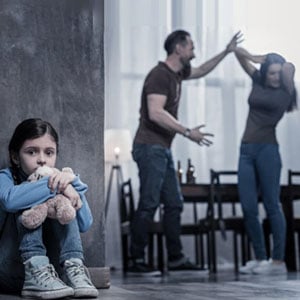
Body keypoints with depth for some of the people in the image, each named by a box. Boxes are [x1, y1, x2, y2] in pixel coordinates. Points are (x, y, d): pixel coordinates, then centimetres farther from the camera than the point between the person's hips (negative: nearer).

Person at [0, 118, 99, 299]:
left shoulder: (59, 179, 9)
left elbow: (85, 225, -6)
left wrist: (72, 184, -16)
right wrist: (53, 186, -28)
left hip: (49, 263, 3)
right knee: (28, 204, -18)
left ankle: (74, 267, -28)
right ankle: (36, 272, -35)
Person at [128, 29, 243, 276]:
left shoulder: (177, 73, 15)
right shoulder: (160, 75, -14)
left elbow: (200, 71, 36)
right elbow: (156, 113, -25)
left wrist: (226, 52, 33)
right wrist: (188, 132, -24)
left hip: (163, 149, 10)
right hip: (150, 147, -10)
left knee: (174, 204, 10)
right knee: (149, 204, -11)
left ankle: (175, 258, 16)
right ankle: (136, 260, -6)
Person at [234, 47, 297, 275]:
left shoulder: (285, 91, 0)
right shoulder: (258, 82, 11)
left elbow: (290, 67, -18)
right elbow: (239, 53, 17)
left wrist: (264, 59, -4)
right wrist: (256, 59, 0)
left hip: (267, 149, -5)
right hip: (247, 150, 5)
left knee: (272, 206, -4)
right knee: (248, 209, 1)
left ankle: (279, 261, -1)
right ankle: (260, 258, 9)